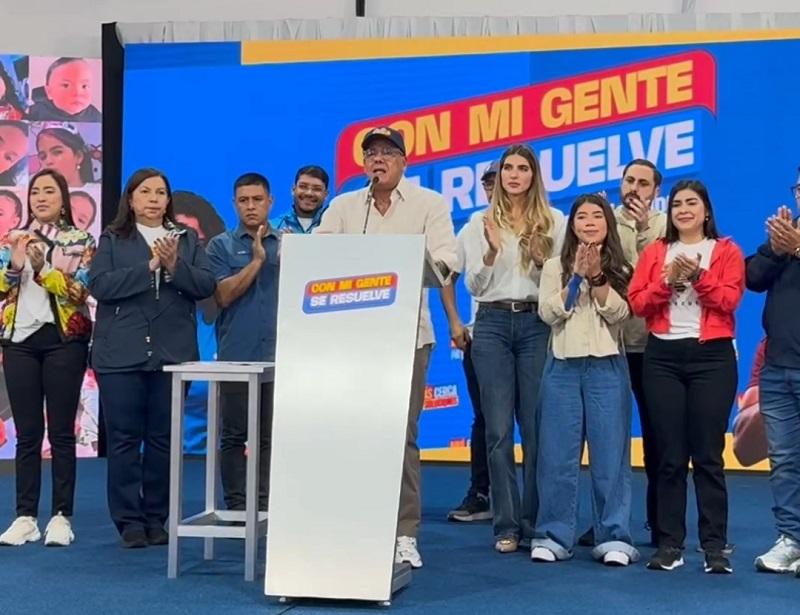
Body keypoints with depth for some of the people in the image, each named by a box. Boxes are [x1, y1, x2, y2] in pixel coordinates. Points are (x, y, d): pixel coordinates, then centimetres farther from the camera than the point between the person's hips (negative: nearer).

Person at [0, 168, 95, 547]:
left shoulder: (81, 241, 2)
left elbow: (79, 291, -9)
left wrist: (42, 267, -22)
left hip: (63, 340, -3)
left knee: (61, 431, 0)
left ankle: (62, 517, 5)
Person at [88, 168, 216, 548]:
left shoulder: (187, 239, 13)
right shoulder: (112, 240, 7)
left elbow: (206, 286, 1)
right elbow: (99, 285, -8)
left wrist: (175, 266, -15)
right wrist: (149, 267, -14)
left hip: (172, 354, 2)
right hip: (122, 355, -1)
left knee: (163, 439, 6)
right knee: (124, 439, 1)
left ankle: (156, 518, 16)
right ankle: (129, 520, 9)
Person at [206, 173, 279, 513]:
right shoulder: (221, 246, 5)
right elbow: (224, 295, -6)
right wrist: (257, 260, -11)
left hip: (279, 355, 1)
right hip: (236, 355, -1)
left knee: (273, 436, 4)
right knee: (234, 436, 3)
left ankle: (267, 506, 11)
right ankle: (236, 506, 11)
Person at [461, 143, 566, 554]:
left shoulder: (554, 221, 8)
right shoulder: (480, 222, 8)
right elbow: (474, 286, 4)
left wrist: (543, 261, -12)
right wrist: (491, 251, -13)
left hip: (537, 324, 0)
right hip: (493, 324, 0)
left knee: (536, 427, 0)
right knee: (499, 429, 0)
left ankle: (535, 523, 10)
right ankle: (506, 525, 7)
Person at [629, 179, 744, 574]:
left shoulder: (727, 251, 7)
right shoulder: (655, 252, 12)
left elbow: (730, 299, -7)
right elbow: (636, 303, 2)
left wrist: (699, 275, -18)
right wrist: (667, 279, -12)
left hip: (712, 356, -2)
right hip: (663, 357, 2)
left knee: (708, 454, -2)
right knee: (669, 455, 4)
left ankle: (715, 546, 3)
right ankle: (669, 544, 9)